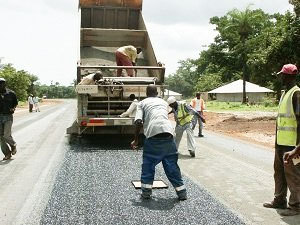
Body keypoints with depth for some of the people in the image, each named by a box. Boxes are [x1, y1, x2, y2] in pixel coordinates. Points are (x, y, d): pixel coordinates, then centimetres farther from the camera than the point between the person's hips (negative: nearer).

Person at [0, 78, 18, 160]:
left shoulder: (11, 93, -1)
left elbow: (15, 103, 11)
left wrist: (13, 108, -7)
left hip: (8, 117, -3)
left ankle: (13, 145, 20)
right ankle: (7, 153, 14)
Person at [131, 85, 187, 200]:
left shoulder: (142, 103, 14)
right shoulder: (164, 102, 26)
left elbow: (138, 122, 2)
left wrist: (136, 140, 9)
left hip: (153, 135, -3)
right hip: (168, 134, 3)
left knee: (148, 165, 14)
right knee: (171, 164, 13)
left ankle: (146, 192, 16)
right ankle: (182, 193, 18)